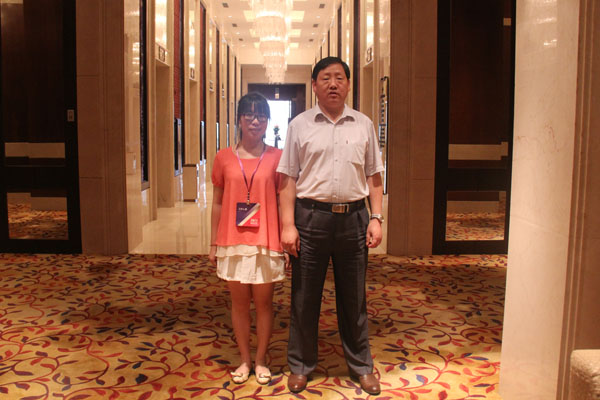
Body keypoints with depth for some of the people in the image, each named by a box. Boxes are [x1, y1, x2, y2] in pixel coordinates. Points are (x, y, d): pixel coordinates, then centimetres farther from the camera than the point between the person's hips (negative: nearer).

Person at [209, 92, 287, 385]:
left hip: (266, 242, -1)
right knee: (239, 303, 11)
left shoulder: (276, 157, -1)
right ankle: (244, 359, 27)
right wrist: (213, 243, 6)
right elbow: (217, 204, 7)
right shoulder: (224, 158, 3)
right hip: (233, 241, 1)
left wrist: (286, 242, -2)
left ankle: (261, 360, 26)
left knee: (263, 302, 8)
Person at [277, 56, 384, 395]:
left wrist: (376, 218, 2)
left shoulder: (364, 125, 9)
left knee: (354, 297, 12)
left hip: (353, 217, 2)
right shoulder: (300, 125, 3)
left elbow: (373, 176, 11)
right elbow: (288, 178, 1)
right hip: (311, 216, -1)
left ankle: (361, 365, 28)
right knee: (305, 297, 8)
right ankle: (301, 365, 26)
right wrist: (288, 224, -6)